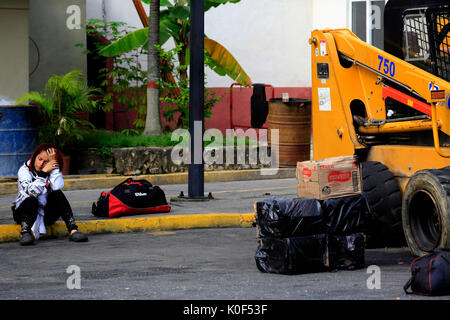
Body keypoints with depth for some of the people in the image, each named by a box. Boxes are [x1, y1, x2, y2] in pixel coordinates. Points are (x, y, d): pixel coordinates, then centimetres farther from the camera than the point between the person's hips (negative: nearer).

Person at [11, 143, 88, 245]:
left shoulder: (53, 171, -1)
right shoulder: (24, 170, -11)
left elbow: (57, 187, -24)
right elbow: (32, 192, -29)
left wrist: (54, 166, -24)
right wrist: (43, 172, -31)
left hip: (46, 214, 3)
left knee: (58, 194, -24)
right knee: (31, 200, -34)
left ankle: (73, 230, -34)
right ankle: (25, 232, -46)